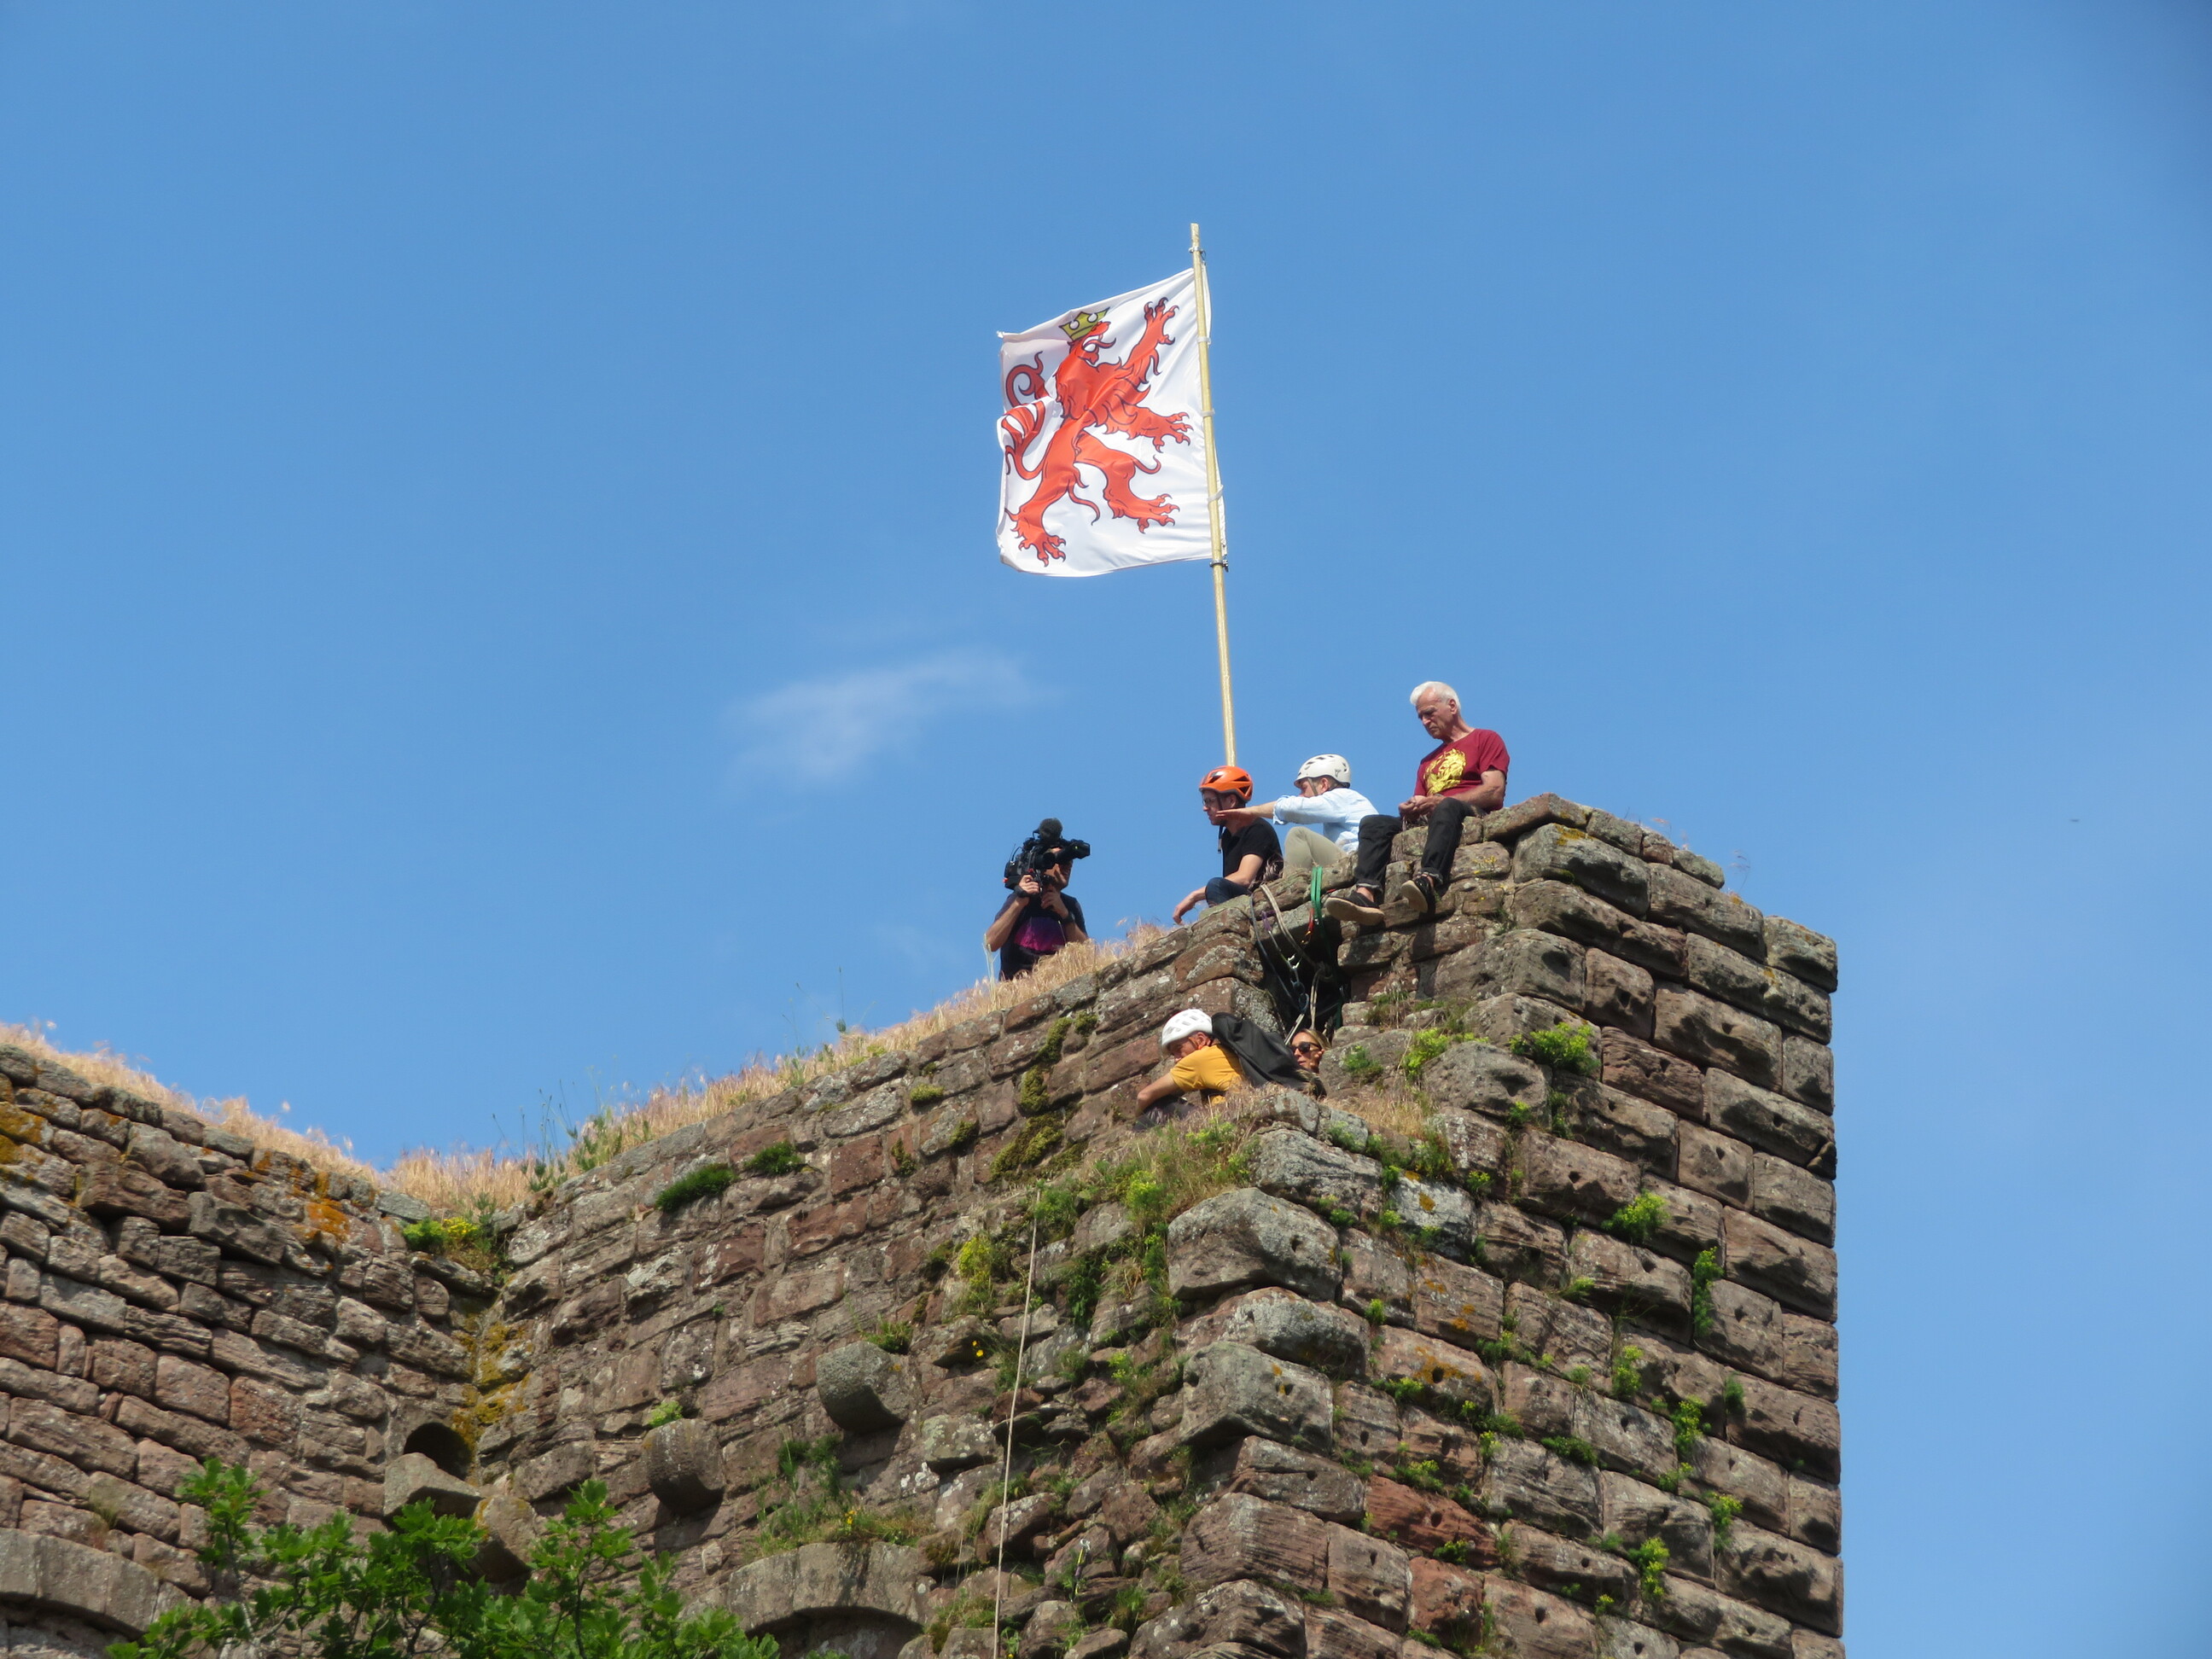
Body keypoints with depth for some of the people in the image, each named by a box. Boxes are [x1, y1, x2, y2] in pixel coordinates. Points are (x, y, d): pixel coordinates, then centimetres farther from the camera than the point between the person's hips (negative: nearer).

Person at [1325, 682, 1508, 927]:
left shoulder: (1485, 740, 13)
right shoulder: (1428, 762, 34)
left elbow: (1495, 793, -3)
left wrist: (1438, 802, -12)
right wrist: (1410, 809, -1)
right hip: (1425, 821, 6)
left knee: (1447, 809, -40)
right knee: (1373, 823, -15)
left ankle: (1428, 883, -65)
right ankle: (1366, 894, -42)